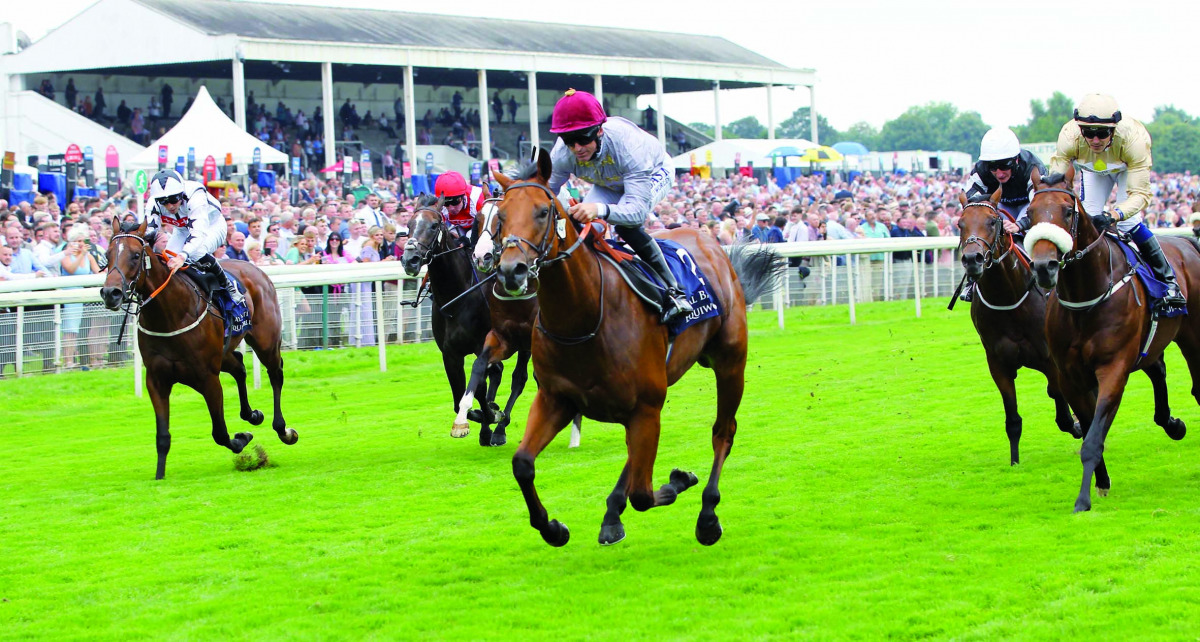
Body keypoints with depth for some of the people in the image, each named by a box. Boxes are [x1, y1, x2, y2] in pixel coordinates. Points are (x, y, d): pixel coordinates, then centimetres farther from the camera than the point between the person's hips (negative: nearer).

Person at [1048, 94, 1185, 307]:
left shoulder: (1134, 137, -44)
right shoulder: (1069, 136, -40)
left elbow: (1140, 193, -42)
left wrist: (1114, 215, -60)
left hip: (1129, 167, -3)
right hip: (1093, 169, 3)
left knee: (1129, 223, -17)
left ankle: (1169, 281, -2)